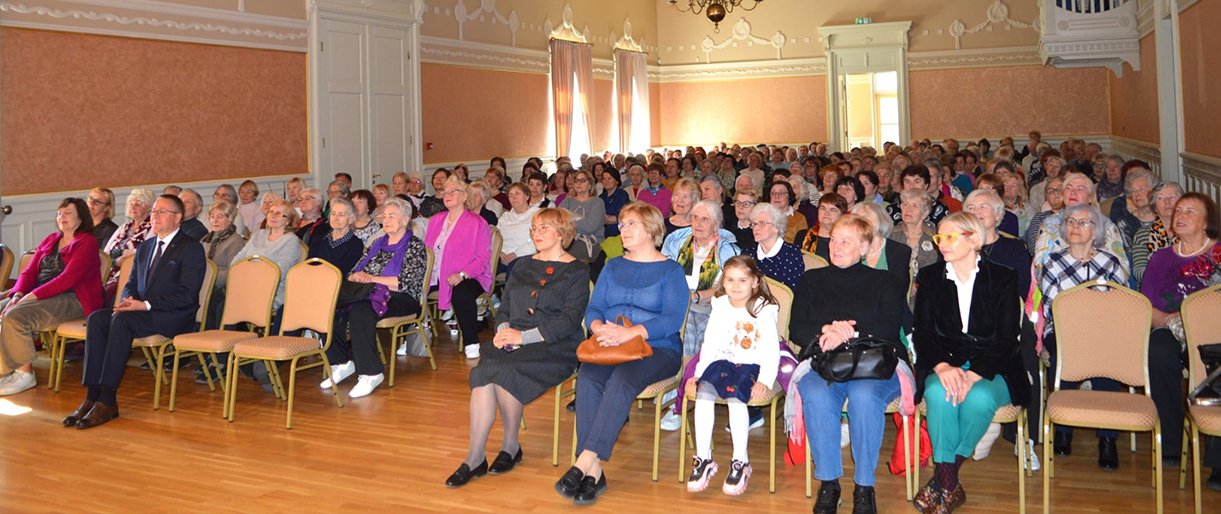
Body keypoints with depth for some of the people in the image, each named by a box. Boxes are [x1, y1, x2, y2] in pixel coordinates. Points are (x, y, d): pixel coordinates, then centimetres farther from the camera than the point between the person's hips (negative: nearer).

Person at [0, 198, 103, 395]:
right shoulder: (49, 240, 21)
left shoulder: (87, 242, -3)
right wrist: (18, 294, -5)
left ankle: (24, 373, -17)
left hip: (70, 300, -8)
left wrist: (32, 296, -20)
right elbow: (29, 272, 16)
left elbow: (67, 279, -15)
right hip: (38, 296, 8)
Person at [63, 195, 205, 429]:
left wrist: (146, 305, -20)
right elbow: (132, 283, 22)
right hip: (140, 311, 7)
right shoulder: (145, 246, 21)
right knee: (96, 318, -19)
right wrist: (128, 300, -3)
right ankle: (92, 396, -23)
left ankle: (107, 401, -30)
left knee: (121, 320, -31)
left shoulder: (192, 249, -4)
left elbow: (187, 295, -14)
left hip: (173, 317, -7)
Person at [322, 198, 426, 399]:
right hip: (372, 295, 6)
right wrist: (357, 277, -6)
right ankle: (342, 363, -11)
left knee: (360, 311, -35)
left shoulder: (414, 246, 3)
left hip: (401, 300, -6)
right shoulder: (378, 243, 24)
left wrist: (371, 278, -12)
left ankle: (371, 373, -29)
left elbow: (407, 282, -11)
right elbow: (354, 273, 20)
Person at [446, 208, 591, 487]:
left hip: (555, 347, -5)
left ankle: (511, 445, -9)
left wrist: (524, 336, -16)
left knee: (504, 371, -31)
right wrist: (505, 330, -4)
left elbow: (570, 319, -9)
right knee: (484, 370, -27)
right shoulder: (524, 266, 24)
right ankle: (475, 457, -26)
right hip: (514, 342, 5)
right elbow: (504, 307, 20)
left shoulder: (577, 271, 3)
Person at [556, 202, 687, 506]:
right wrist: (599, 328, -13)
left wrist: (630, 333, -24)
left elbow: (672, 320, -10)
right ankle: (594, 472, -33)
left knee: (621, 381, -36)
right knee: (587, 379, -29)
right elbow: (593, 309, 12)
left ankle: (585, 462, -38)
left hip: (657, 348, -4)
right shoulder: (613, 267, 21)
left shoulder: (671, 271, 4)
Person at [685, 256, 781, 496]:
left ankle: (740, 462, -21)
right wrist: (699, 373, 3)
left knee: (735, 397, -32)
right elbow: (709, 344, 14)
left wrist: (765, 380, -17)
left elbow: (771, 350, -6)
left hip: (752, 367, -4)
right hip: (722, 363, 4)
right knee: (703, 392, -24)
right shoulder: (720, 307, 14)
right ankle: (703, 459, -18)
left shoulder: (764, 309, 0)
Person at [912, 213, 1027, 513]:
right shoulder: (929, 277, 8)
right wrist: (942, 367, -21)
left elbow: (1007, 338, -7)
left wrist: (973, 375, -23)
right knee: (938, 394, -34)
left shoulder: (1003, 279, 1)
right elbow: (922, 332, 1)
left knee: (979, 399, -35)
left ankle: (944, 478, -15)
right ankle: (950, 487, -21)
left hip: (991, 368, -1)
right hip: (942, 365, 1)